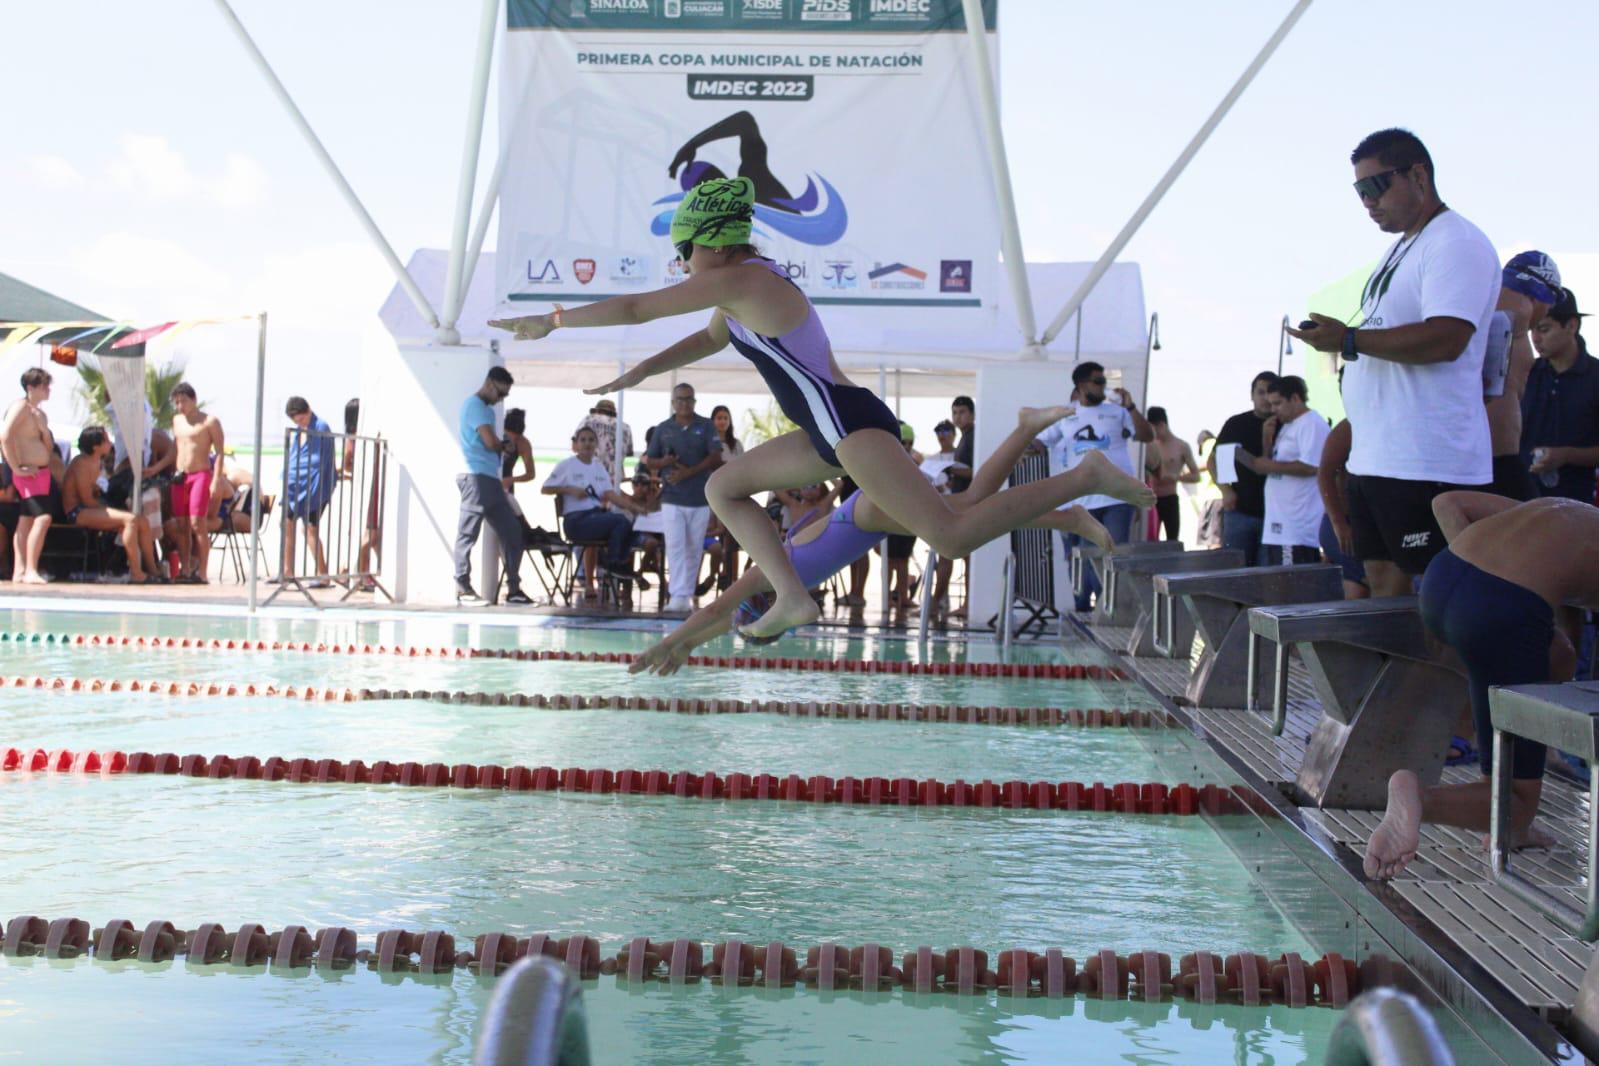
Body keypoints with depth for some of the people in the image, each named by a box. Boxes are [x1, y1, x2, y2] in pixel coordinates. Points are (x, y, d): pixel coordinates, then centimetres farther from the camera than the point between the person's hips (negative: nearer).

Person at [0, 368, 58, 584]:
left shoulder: (40, 413, 18)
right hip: (27, 474, -9)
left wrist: (52, 463, 13)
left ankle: (19, 572, 12)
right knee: (43, 518, -19)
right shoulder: (20, 407, -10)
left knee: (26, 521, 10)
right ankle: (30, 571, -20)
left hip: (41, 473, 9)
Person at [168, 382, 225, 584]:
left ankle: (201, 572, -13)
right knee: (181, 526, 3)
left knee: (197, 524, -14)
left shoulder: (209, 421, -2)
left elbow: (220, 453, -6)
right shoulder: (177, 420, 17)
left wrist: (216, 481, -15)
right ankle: (184, 570, 6)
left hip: (201, 475, -6)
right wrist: (172, 473, 15)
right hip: (179, 477, 6)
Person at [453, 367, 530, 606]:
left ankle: (513, 588, 9)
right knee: (468, 533, -5)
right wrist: (505, 446, 3)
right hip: (476, 478, -10)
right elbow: (490, 441, -16)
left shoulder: (487, 409, 24)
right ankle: (462, 587, -2)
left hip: (492, 479, 10)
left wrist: (500, 447, 3)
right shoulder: (474, 405, -7)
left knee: (512, 531, 6)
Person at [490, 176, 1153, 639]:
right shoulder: (745, 286, 18)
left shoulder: (738, 279, -12)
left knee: (954, 536, -19)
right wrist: (642, 372, 31)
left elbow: (634, 308, -9)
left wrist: (551, 322, 2)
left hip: (851, 422, -10)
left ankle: (1086, 476, -10)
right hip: (832, 431, 10)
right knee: (724, 487, 17)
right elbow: (709, 340, 38)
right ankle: (792, 597, 6)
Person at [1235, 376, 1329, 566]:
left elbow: (1310, 467, -20)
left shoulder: (1311, 424, -8)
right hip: (1282, 524, 10)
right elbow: (1268, 466, 26)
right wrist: (1267, 440, 10)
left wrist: (1271, 465, -12)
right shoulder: (1287, 426, 23)